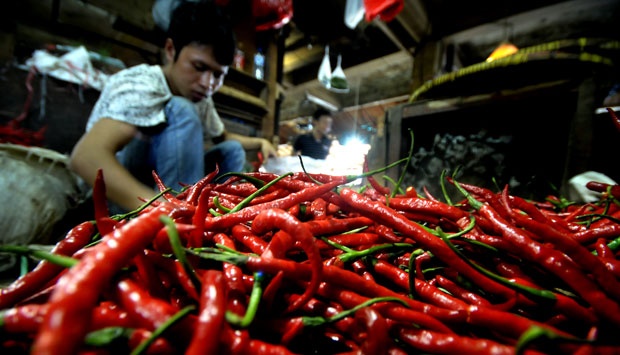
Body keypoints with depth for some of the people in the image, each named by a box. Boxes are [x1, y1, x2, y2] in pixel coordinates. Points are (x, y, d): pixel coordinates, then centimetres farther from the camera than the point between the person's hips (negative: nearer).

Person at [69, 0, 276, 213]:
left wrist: (260, 142, 1)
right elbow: (85, 157, -37)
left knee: (232, 151, 0)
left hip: (158, 184, 7)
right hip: (114, 195, -7)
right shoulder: (142, 85, -22)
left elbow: (222, 137, 18)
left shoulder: (202, 100, -1)